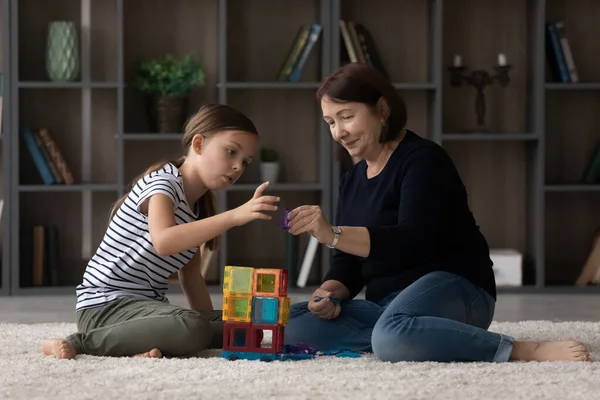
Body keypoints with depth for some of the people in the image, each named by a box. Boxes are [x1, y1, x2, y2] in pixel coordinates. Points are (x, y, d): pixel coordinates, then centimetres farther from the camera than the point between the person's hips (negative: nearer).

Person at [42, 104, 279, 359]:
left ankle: (146, 346, -12)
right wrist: (233, 216, -38)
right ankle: (82, 342, -21)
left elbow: (191, 276, 19)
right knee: (192, 329, -35)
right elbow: (164, 241, -33)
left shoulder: (199, 207, 16)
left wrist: (213, 323, 9)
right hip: (106, 304, -9)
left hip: (145, 307, 9)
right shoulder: (164, 184, -13)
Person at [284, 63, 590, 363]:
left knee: (394, 336, -43)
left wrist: (333, 234, -33)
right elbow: (348, 261, 14)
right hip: (390, 306, 9)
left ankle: (525, 351, -29)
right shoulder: (352, 181, 17)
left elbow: (414, 241, -24)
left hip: (456, 289, -9)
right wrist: (331, 293, -9)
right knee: (292, 323, -11)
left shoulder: (422, 159, -9)